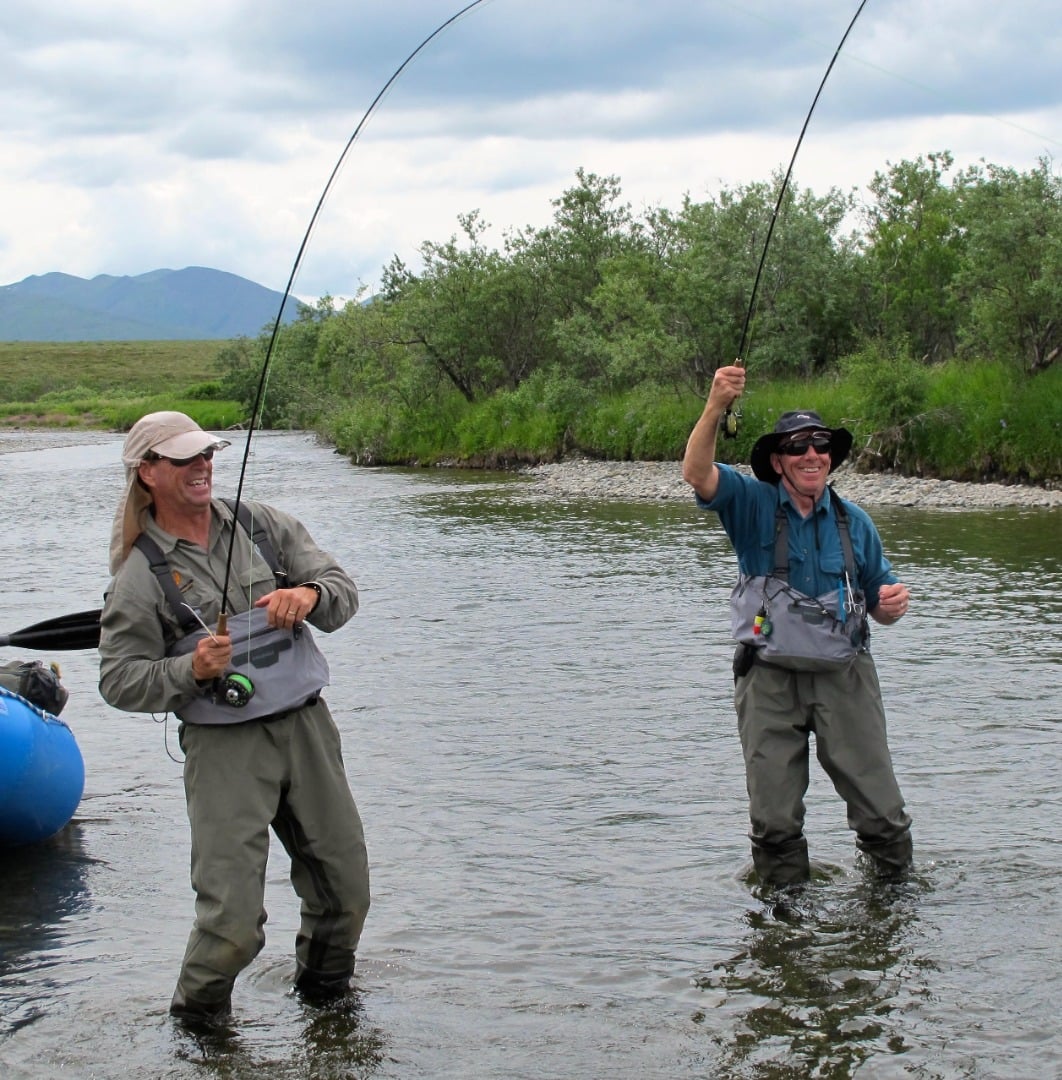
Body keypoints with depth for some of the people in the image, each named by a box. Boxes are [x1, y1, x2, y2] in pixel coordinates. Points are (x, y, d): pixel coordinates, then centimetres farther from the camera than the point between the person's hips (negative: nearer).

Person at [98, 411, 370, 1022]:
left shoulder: (261, 523, 8)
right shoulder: (142, 574, -3)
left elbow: (343, 590, 6)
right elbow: (120, 680, -4)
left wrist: (311, 594, -17)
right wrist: (192, 670, -20)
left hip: (307, 725, 4)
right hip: (225, 747, -4)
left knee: (346, 891, 11)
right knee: (234, 920, -10)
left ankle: (325, 994, 39)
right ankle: (197, 1022, 19)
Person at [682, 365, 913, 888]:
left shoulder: (853, 522, 9)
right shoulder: (755, 505, 0)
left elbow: (880, 608, 16)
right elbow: (697, 473, -19)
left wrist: (893, 604, -9)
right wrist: (716, 407, -34)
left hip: (844, 675, 2)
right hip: (771, 680, -2)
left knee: (881, 810, 2)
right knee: (774, 819, 5)